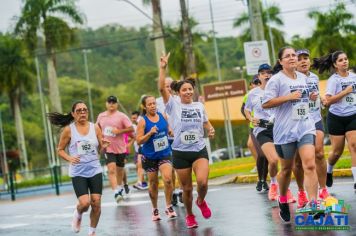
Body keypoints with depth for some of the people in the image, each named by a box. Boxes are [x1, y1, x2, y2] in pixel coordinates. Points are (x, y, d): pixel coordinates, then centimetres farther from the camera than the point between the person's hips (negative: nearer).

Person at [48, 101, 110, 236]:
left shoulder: (95, 128, 4)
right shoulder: (68, 130, -3)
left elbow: (101, 149, 10)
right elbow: (60, 149, 4)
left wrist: (104, 146, -13)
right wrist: (69, 158, -15)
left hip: (95, 170, 3)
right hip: (78, 172, -3)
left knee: (96, 203, -2)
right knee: (85, 203, -15)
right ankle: (78, 215, 21)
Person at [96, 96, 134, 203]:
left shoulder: (121, 116, -5)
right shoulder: (101, 116, 6)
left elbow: (131, 129, -8)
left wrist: (119, 131, -19)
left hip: (120, 148, 0)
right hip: (108, 148, 0)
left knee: (120, 170, 15)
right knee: (111, 170, -16)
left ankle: (120, 187, 40)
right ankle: (116, 192, -24)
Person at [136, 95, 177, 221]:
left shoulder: (163, 116, 1)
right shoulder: (143, 122, -9)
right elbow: (139, 141, -13)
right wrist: (150, 133, -25)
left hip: (165, 154, 1)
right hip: (150, 157, -1)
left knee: (167, 179, -19)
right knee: (153, 184, 9)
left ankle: (169, 206, -4)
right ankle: (155, 209, 28)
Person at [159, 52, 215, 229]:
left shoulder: (200, 106, 6)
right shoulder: (174, 105, -3)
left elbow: (206, 123, 21)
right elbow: (162, 88, -17)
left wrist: (210, 130, -1)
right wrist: (163, 68, -23)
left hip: (199, 150, 1)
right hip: (181, 153, -1)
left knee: (202, 182, -20)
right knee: (187, 188, 5)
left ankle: (201, 201, 13)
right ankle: (189, 215, 29)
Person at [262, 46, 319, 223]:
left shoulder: (303, 77, 12)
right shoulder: (276, 80, -7)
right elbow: (265, 103, -14)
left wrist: (312, 98, 9)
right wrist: (289, 97, -19)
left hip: (305, 127, 4)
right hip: (285, 130, -4)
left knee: (310, 165, -14)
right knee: (286, 169, 10)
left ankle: (313, 205, -18)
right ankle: (283, 202, 32)